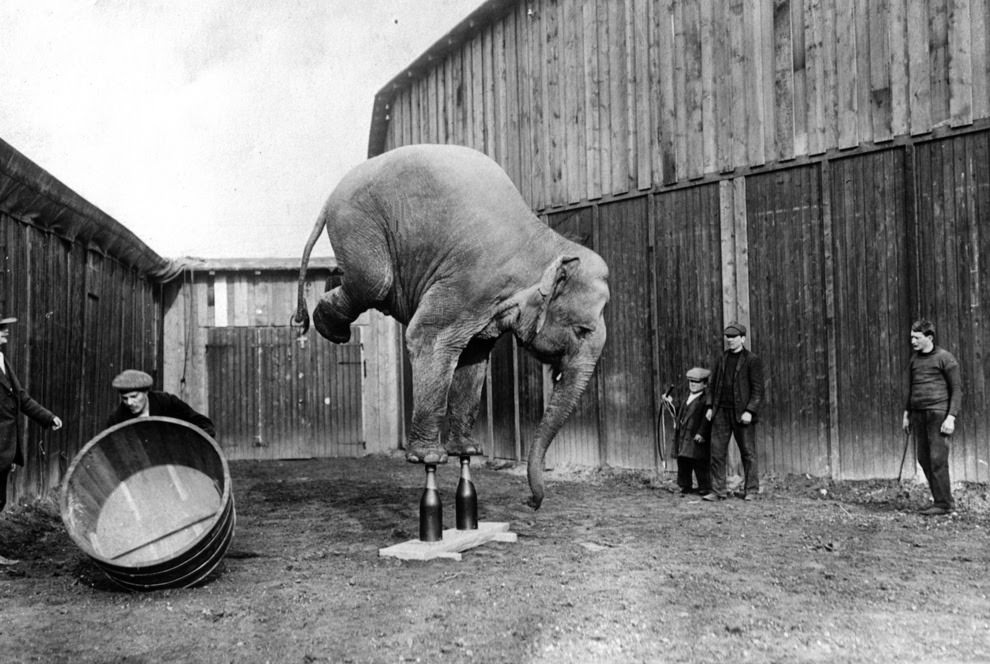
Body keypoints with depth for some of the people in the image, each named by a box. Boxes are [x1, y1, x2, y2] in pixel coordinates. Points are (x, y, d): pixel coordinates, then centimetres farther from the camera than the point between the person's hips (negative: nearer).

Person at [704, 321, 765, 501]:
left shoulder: (752, 361, -3)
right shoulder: (722, 360, 14)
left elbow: (757, 390, -7)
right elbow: (714, 385, 19)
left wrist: (749, 411, -16)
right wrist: (710, 406, 8)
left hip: (742, 414, -5)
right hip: (721, 412, 5)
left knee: (748, 453, 3)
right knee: (717, 452, 0)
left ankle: (751, 490, 13)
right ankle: (718, 491, 4)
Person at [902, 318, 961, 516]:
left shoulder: (945, 358, -5)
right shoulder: (914, 359, 13)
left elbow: (957, 389, -5)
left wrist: (951, 417, -13)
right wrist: (906, 414, 18)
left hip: (938, 413, -7)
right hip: (918, 414, 7)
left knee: (937, 459, -8)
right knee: (923, 459, 6)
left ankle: (943, 503, 0)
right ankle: (943, 499, 16)